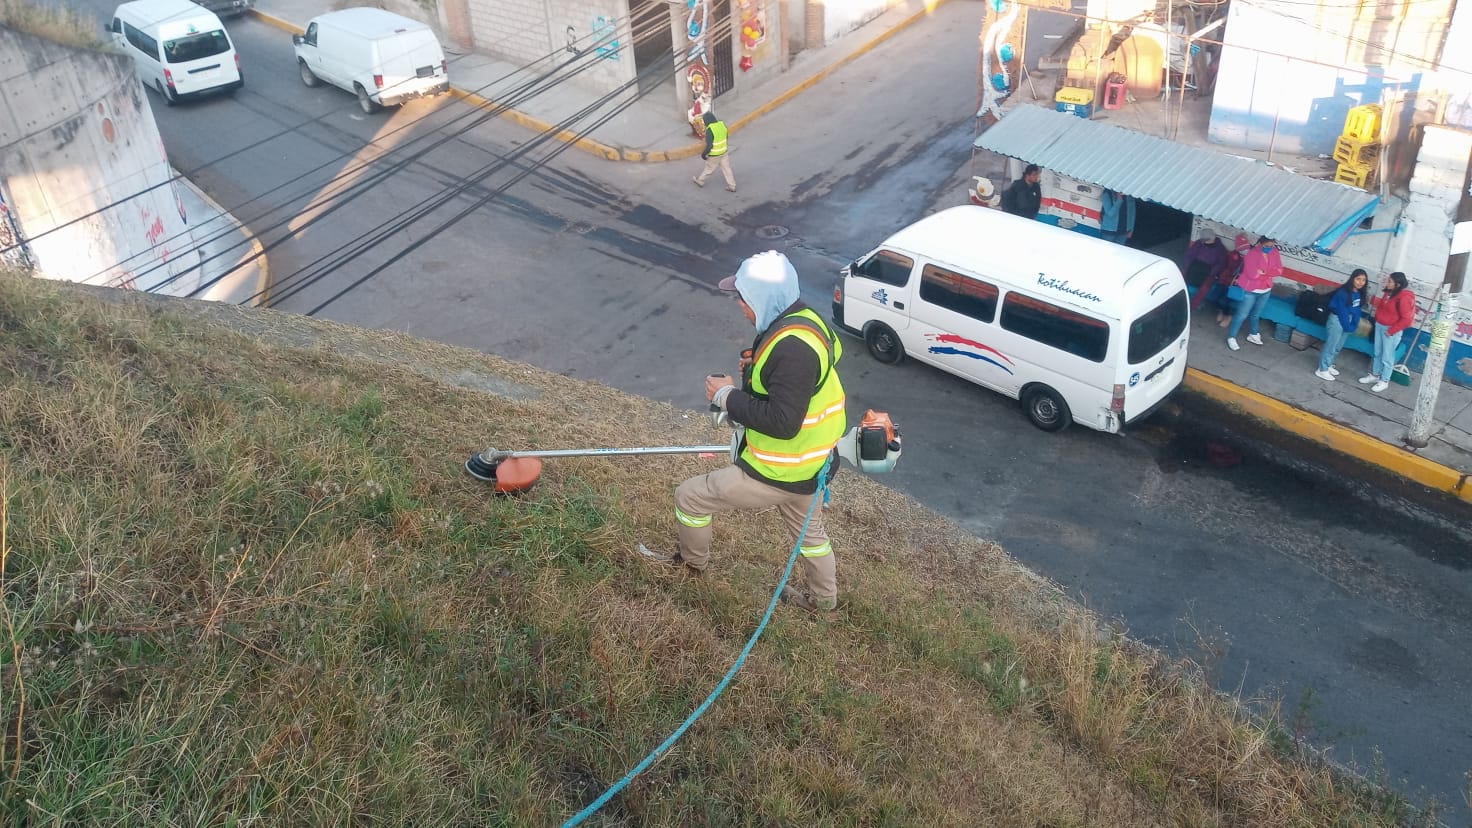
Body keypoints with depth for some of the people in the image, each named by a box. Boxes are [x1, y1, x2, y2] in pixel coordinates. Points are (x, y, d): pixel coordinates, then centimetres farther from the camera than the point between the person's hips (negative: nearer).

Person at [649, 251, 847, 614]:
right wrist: (759, 364, 1)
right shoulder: (803, 321, -2)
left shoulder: (792, 347, -33)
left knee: (690, 496, 8)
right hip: (806, 462, 9)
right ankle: (823, 597, 52)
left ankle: (692, 563, 34)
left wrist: (728, 396, -24)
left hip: (780, 472, -9)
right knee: (808, 529, 31)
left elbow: (782, 421, -34)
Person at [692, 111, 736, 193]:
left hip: (714, 154, -6)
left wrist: (703, 154, -10)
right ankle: (732, 186, 19)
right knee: (726, 168, 14)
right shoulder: (722, 124, -5)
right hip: (723, 152, 6)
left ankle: (700, 181, 36)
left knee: (709, 168, 14)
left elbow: (709, 145, -25)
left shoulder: (709, 130, -27)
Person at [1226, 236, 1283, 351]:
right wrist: (1270, 272, -15)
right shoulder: (1252, 254, -24)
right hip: (1250, 290, -6)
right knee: (1242, 314, 1)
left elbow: (1279, 270, -8)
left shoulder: (1274, 253, -5)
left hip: (1265, 290, 6)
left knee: (1256, 314, 23)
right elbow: (1253, 274, -31)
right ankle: (1231, 337, 12)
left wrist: (1263, 272, -22)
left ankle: (1253, 334, 41)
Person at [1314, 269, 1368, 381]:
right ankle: (1322, 370, 6)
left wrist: (1353, 325, -3)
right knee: (1330, 345, -1)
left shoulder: (1360, 294, 1)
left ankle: (1328, 365, 34)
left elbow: (1357, 310, 5)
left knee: (1338, 346, 18)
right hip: (1337, 320, -8)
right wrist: (1348, 326, -17)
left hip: (1348, 321, 8)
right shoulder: (1343, 292, -22)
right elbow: (1342, 311, -20)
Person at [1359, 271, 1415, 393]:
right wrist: (1377, 318, 12)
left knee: (1387, 356, 4)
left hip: (1391, 330, -8)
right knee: (1377, 353, 20)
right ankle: (1375, 375, 35)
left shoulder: (1403, 298, -24)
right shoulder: (1389, 292, 0)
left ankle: (1384, 381, 16)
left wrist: (1392, 330, -20)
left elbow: (1406, 319, -23)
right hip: (1379, 325, 8)